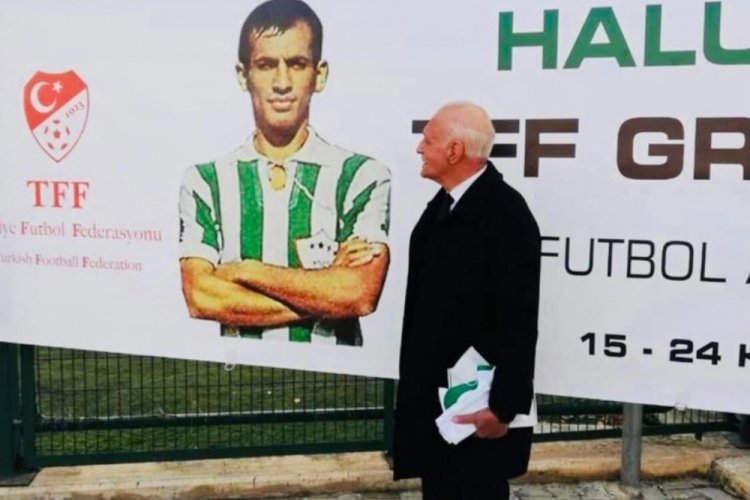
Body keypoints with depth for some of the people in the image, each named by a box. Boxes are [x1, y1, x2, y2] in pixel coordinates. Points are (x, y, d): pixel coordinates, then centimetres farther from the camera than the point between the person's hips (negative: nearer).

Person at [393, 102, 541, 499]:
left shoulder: (506, 212, -19)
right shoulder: (444, 203, 7)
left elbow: (518, 319, -21)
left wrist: (504, 405, -20)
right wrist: (417, 384, 15)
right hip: (435, 391, 8)